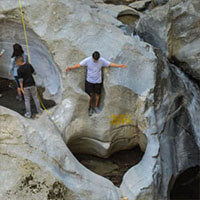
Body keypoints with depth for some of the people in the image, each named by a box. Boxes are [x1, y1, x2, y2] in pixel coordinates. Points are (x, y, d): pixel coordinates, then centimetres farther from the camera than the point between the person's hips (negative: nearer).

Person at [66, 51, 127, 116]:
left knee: (97, 94, 13)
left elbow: (110, 64, -5)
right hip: (89, 81, -1)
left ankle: (96, 107, 34)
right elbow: (79, 65, -13)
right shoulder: (88, 60, -17)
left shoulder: (102, 60, -14)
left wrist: (120, 66, -9)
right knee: (90, 95, 3)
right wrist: (70, 68, -21)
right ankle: (91, 108, 23)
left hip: (98, 81, 1)